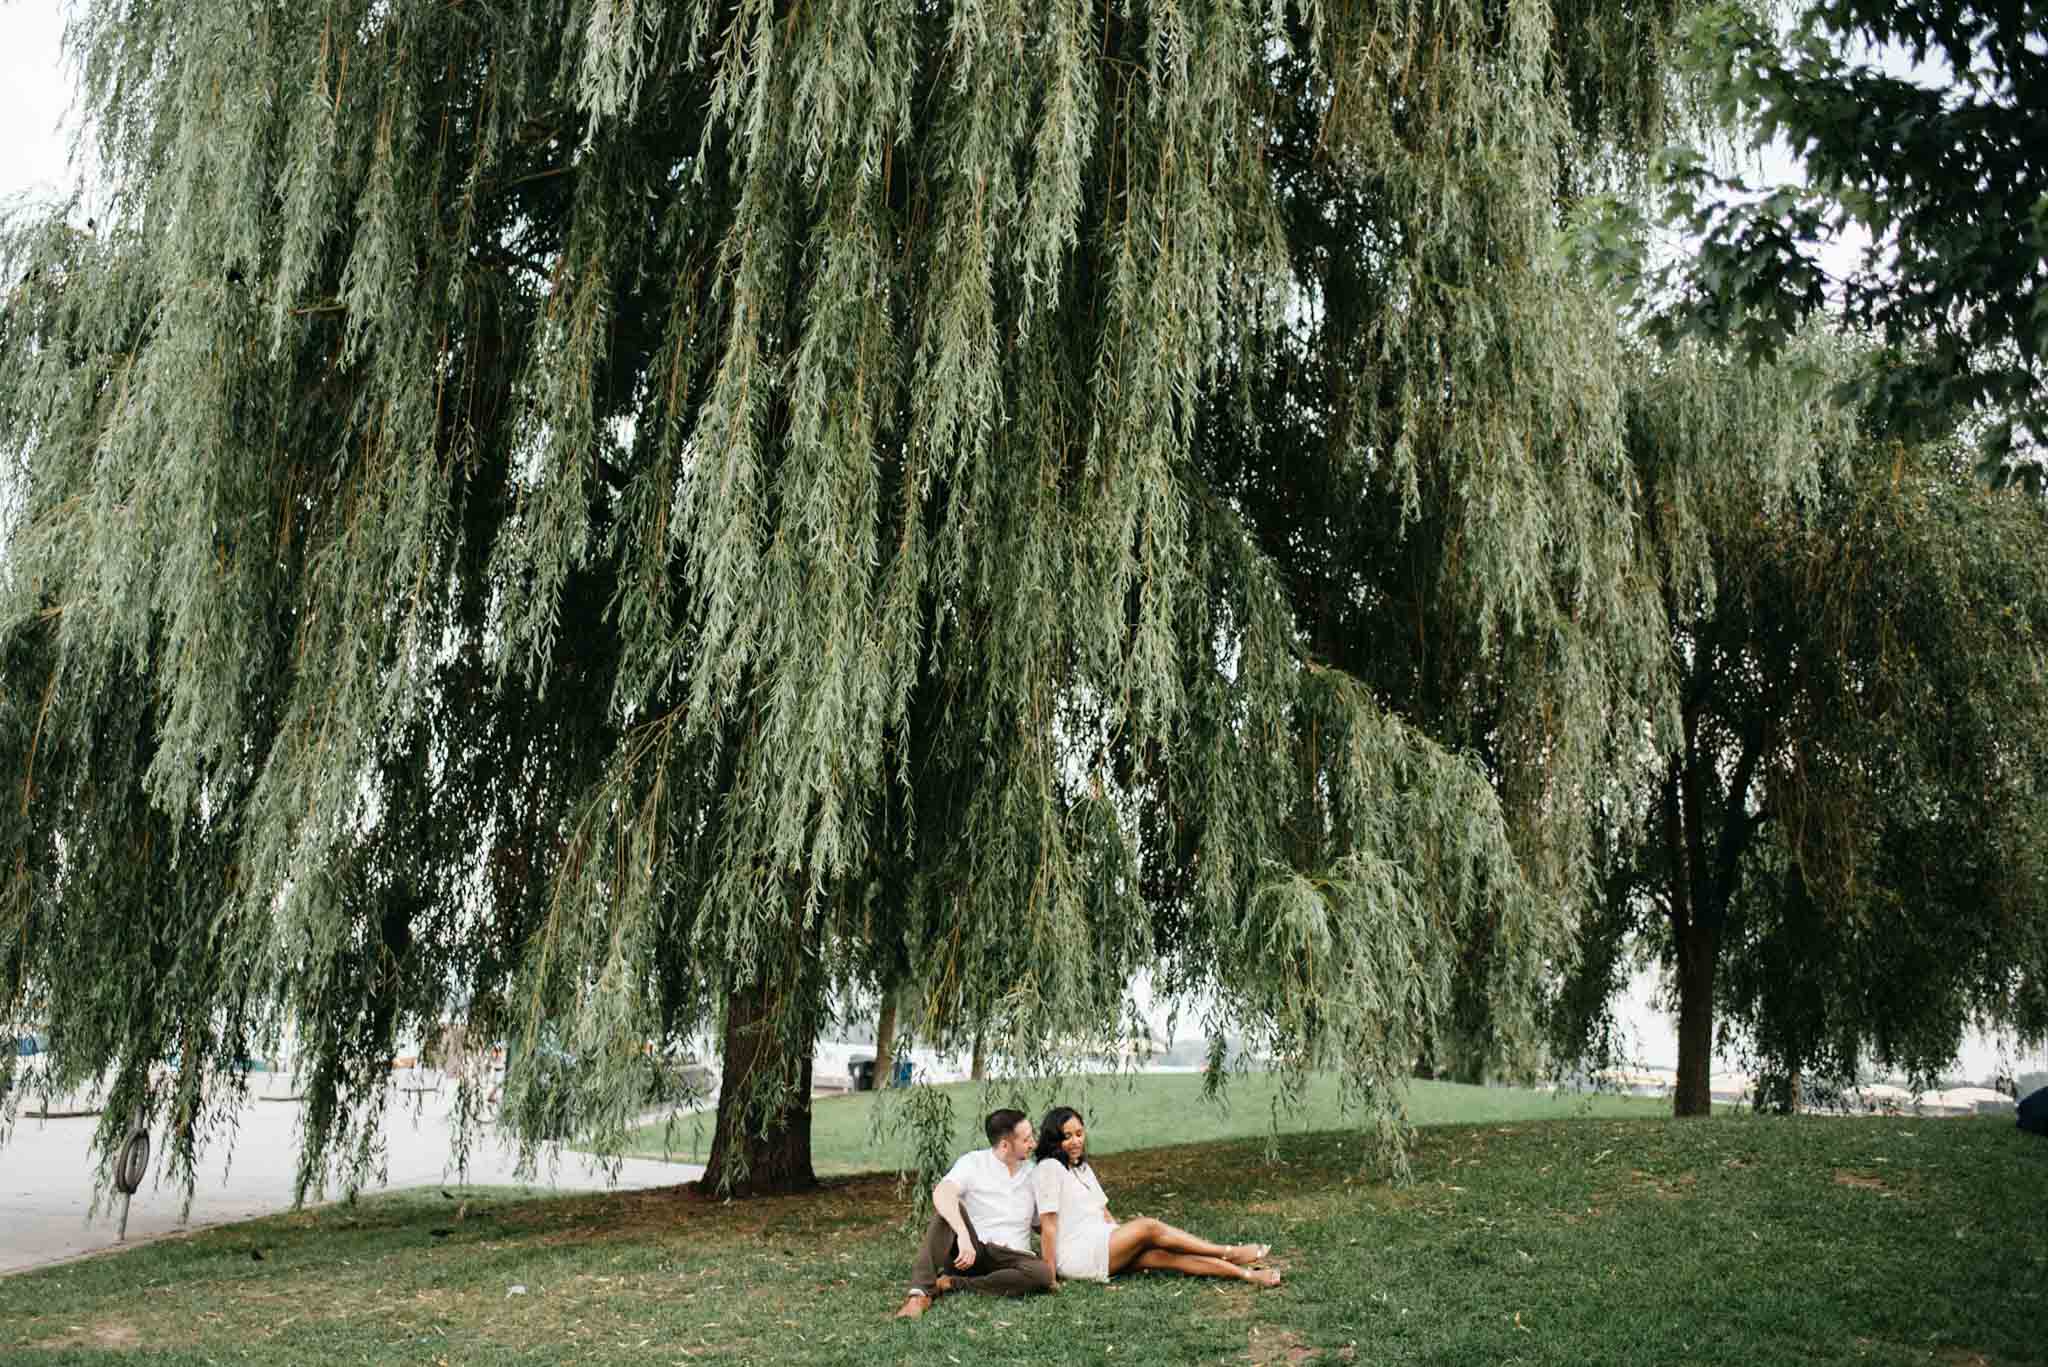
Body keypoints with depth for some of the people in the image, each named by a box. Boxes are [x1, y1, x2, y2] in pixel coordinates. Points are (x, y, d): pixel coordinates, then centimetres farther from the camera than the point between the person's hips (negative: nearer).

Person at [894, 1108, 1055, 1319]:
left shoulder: (1032, 1173, 11)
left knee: (1042, 1272, -32)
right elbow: (941, 1194, -25)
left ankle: (952, 1284, -22)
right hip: (968, 1252, -3)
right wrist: (963, 1235, -38)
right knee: (950, 1207, -29)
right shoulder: (973, 1163, -4)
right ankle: (920, 1292, -35)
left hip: (1011, 1258, 3)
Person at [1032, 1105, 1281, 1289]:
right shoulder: (1049, 1168, -11)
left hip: (1101, 1245, 8)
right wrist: (1050, 1276, -19)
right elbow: (1048, 1224, -16)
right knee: (1149, 1228, -18)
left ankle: (1245, 1273, -21)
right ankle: (1229, 1252, -9)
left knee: (1164, 1254, -13)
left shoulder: (1082, 1168, 18)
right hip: (1075, 1257, -8)